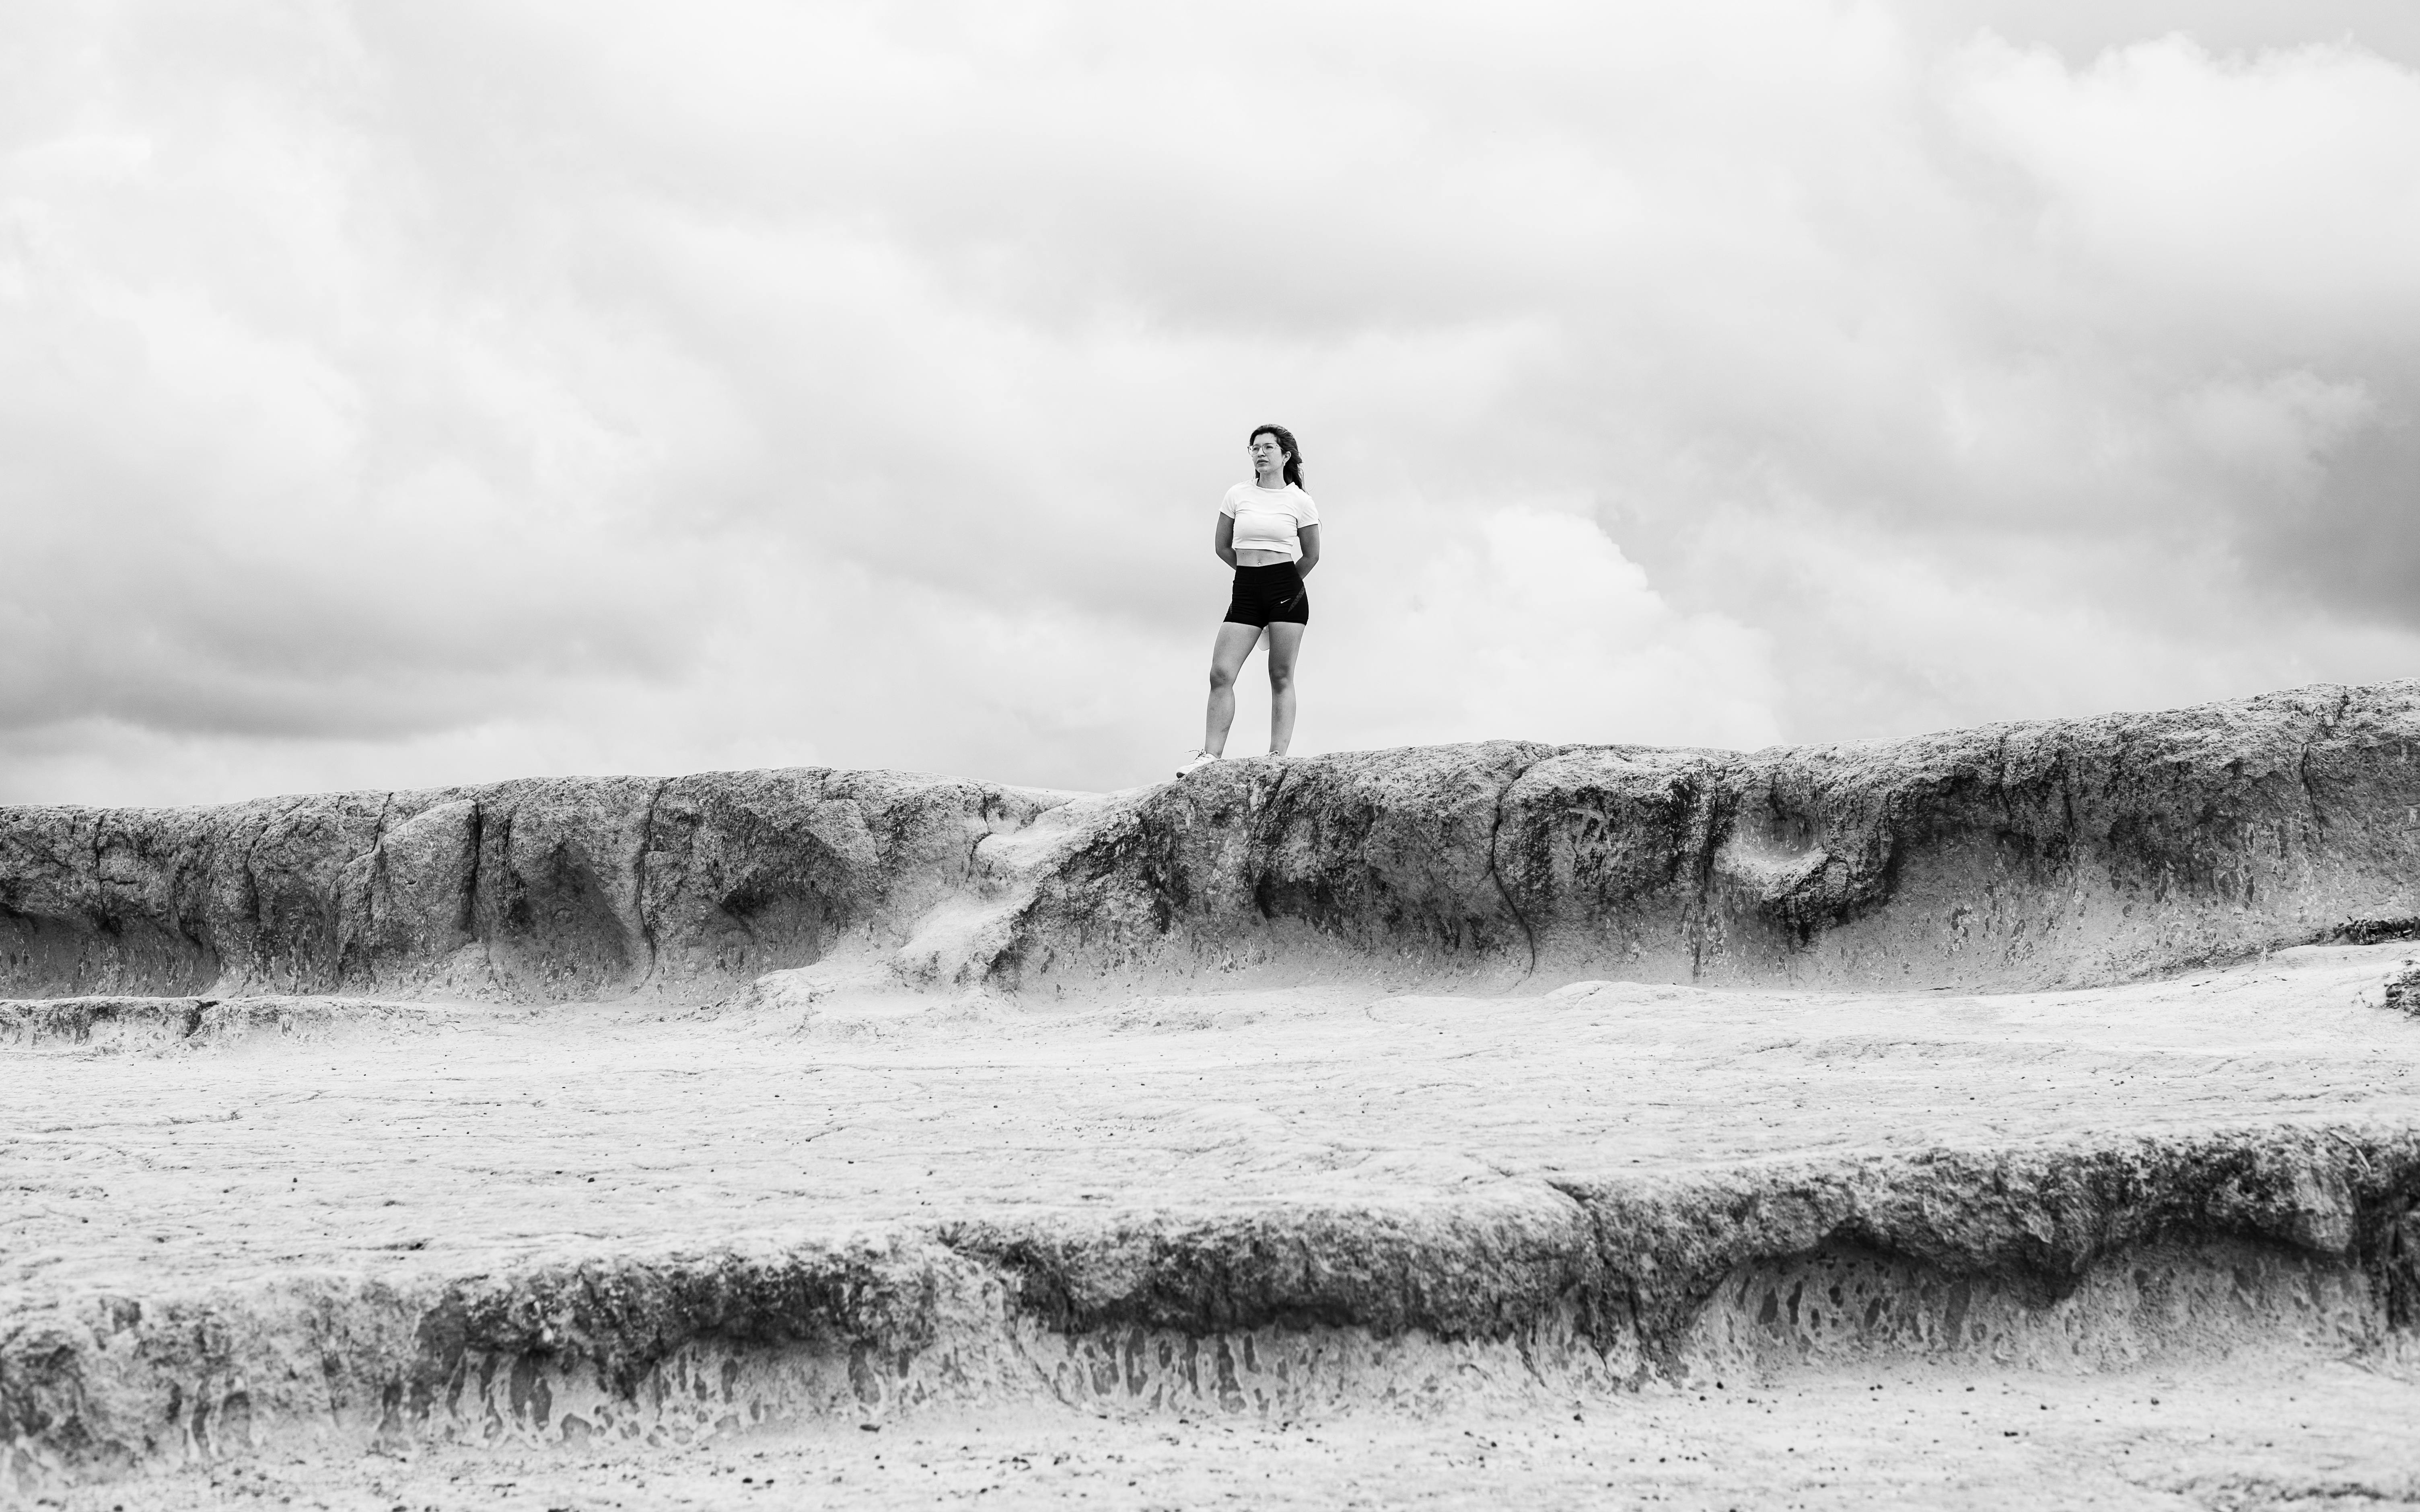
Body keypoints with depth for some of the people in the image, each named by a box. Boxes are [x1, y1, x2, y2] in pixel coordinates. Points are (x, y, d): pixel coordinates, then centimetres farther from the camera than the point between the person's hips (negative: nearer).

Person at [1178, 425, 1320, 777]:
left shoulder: (1300, 502, 1)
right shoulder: (1237, 496, 6)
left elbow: (1311, 556, 11)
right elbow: (1222, 546, 16)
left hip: (1286, 590, -2)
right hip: (1245, 591, 2)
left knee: (1281, 677, -2)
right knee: (1221, 674, -7)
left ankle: (1278, 756, -3)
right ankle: (1211, 754, -6)